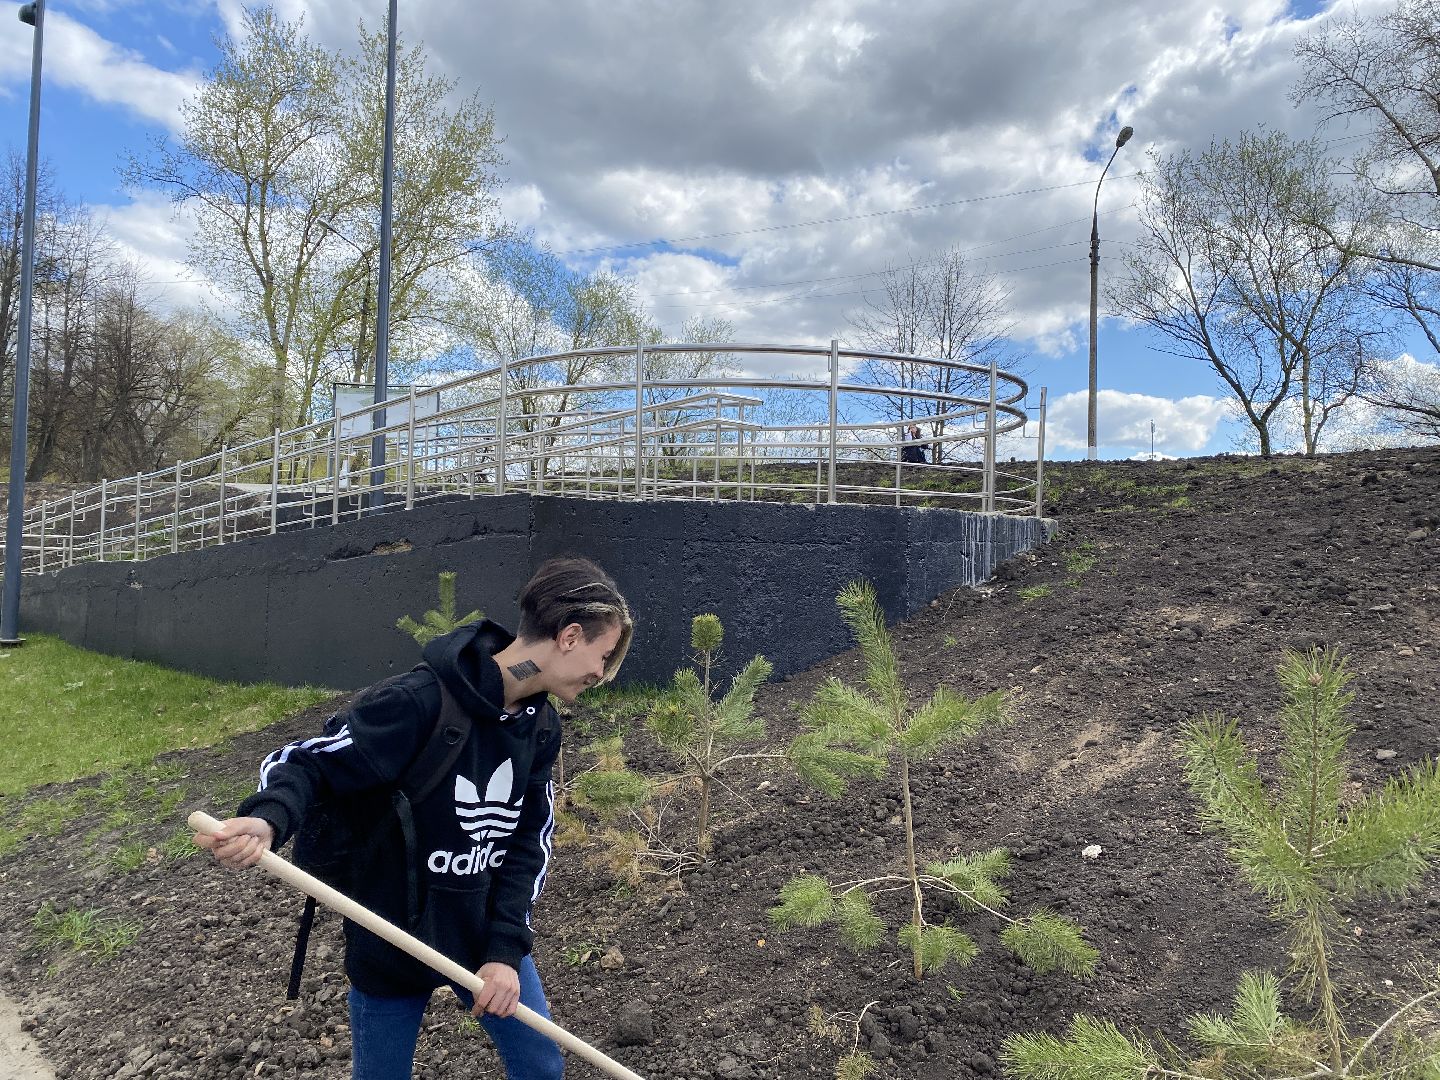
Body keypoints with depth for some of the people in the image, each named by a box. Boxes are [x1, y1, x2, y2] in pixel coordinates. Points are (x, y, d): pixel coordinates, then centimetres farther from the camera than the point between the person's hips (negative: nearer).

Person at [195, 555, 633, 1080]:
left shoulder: (540, 727, -5)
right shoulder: (419, 702, -28)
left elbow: (529, 840, -3)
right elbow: (306, 761, -23)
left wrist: (507, 949, -12)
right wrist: (266, 820, -43)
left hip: (486, 934, 6)